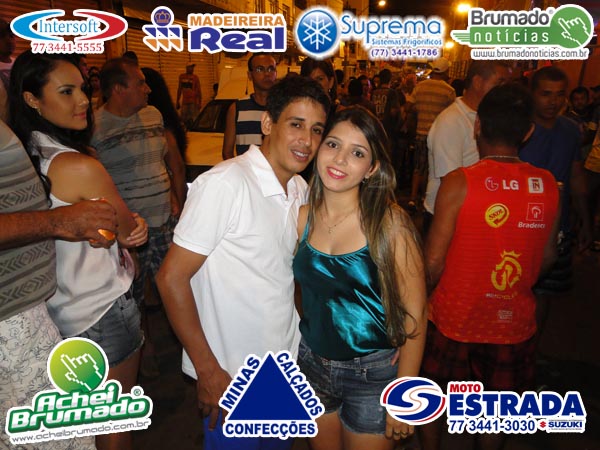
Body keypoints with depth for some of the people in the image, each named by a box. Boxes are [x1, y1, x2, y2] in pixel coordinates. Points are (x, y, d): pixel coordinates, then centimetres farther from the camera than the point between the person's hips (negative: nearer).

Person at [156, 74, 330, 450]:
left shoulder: (301, 189, 2)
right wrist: (208, 371, -17)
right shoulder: (224, 184, -22)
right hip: (231, 376, -7)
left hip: (287, 362, 7)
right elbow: (172, 279, -20)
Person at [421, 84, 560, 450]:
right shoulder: (548, 186, -8)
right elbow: (548, 256, 5)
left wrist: (427, 291, 3)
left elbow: (434, 261, -18)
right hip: (515, 320, 3)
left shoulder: (459, 183, -20)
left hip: (454, 318, -3)